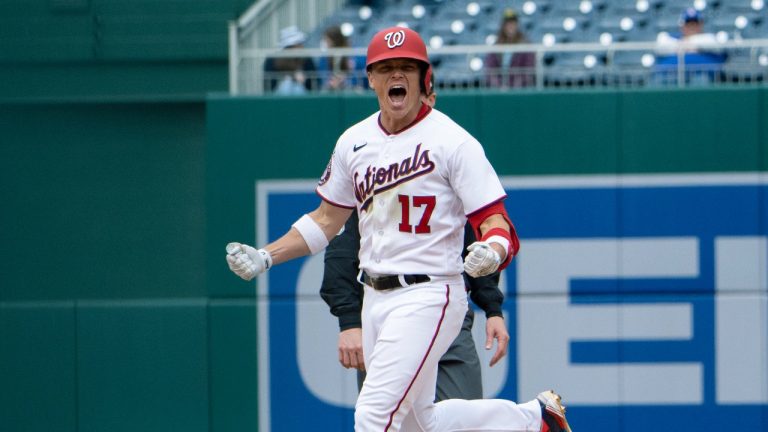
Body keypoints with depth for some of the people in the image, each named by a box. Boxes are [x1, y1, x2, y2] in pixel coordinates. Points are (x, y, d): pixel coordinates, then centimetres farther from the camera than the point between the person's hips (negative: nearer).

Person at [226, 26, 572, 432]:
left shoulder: (452, 141, -10)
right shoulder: (354, 142, 9)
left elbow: (495, 223, -14)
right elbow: (327, 219, 20)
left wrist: (491, 252, -36)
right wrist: (264, 257, 10)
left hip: (428, 296, -7)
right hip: (375, 298, 8)